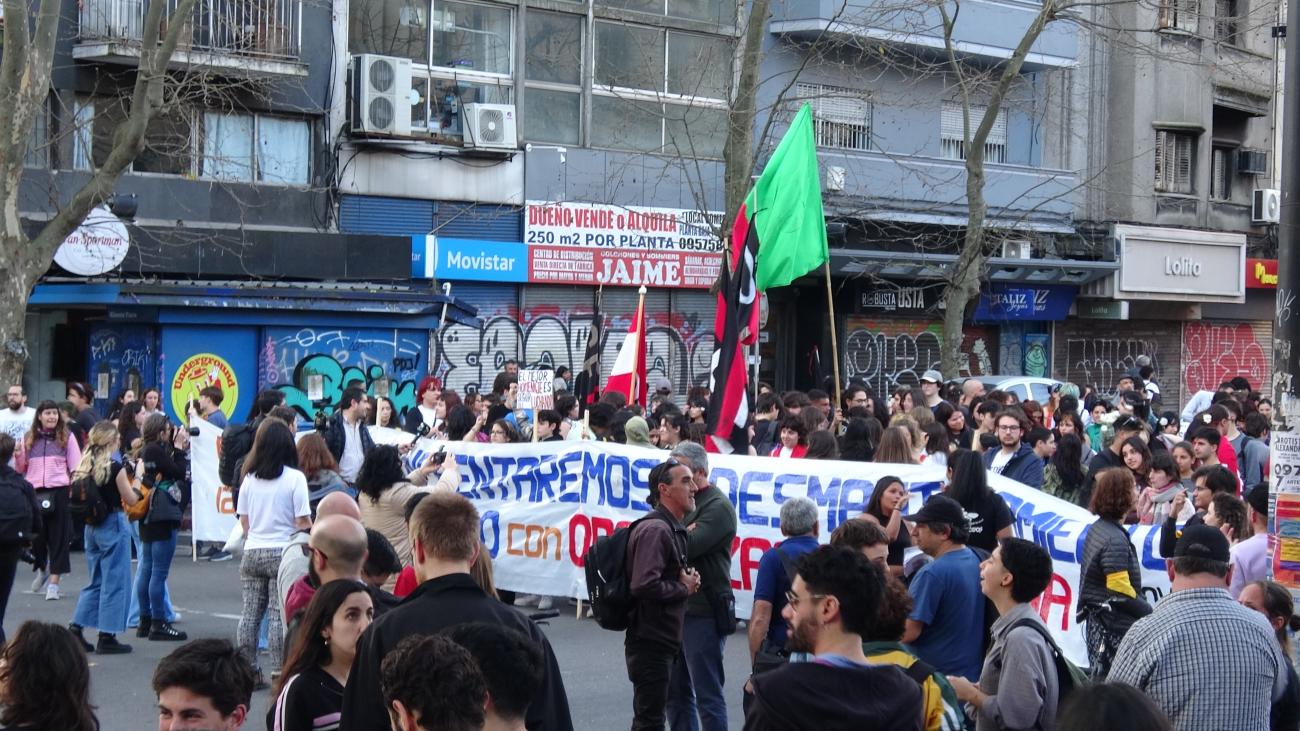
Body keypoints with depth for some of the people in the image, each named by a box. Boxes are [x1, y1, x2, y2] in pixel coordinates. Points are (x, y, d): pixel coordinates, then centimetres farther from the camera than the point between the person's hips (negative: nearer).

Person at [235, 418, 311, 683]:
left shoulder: (250, 478, 5)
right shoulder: (295, 478, -8)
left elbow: (244, 520, 11)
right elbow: (303, 522, -9)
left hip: (252, 552, 4)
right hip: (283, 553, -4)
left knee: (250, 613, 8)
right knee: (279, 614, -2)